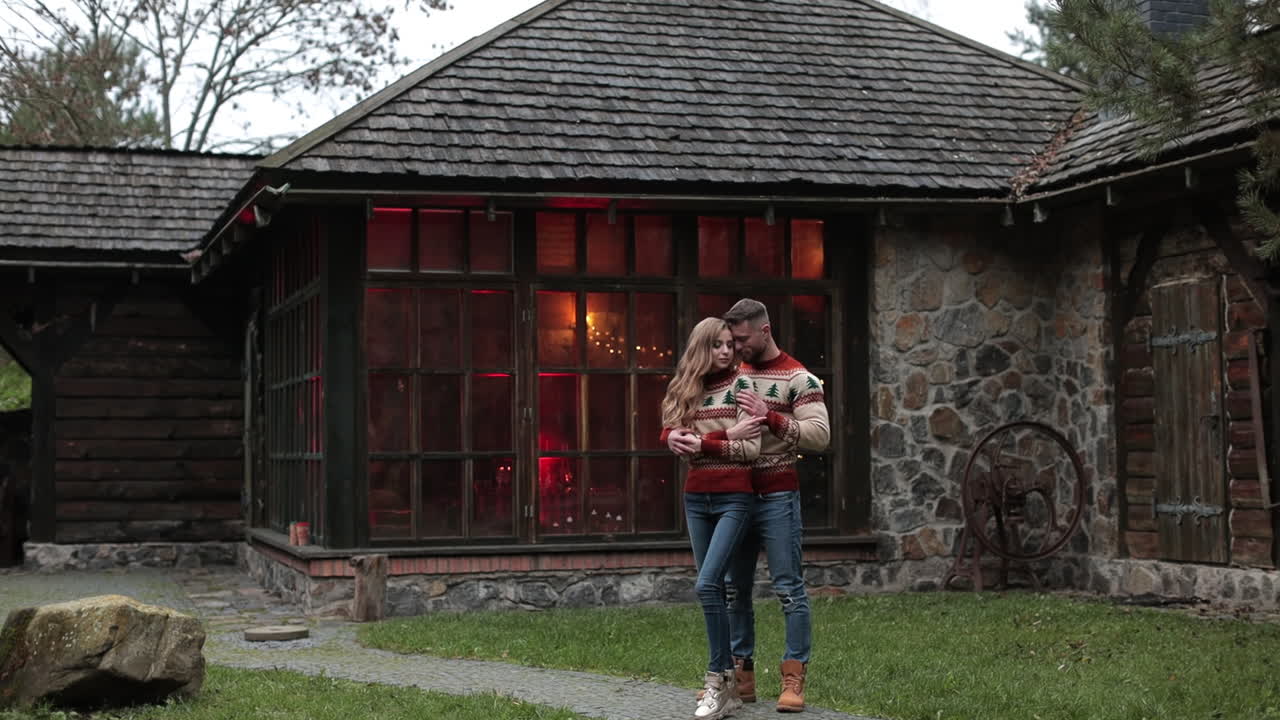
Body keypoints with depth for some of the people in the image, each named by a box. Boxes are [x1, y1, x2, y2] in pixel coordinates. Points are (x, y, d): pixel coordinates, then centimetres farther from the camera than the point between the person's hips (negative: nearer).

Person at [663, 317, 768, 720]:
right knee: (715, 589, 8)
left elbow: (751, 448, -10)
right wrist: (728, 437, -18)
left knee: (707, 585, -16)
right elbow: (671, 435, -3)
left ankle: (719, 679, -9)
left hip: (733, 498, -5)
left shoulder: (740, 385, -3)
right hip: (696, 498, 5)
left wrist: (703, 442, -17)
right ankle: (725, 679, 14)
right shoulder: (685, 390, 9)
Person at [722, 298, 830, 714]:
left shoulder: (798, 379, -4)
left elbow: (820, 435, -12)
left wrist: (770, 417, -20)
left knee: (789, 588, -4)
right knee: (734, 589, 8)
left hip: (777, 496, -6)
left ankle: (794, 679, -2)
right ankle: (741, 675, 16)